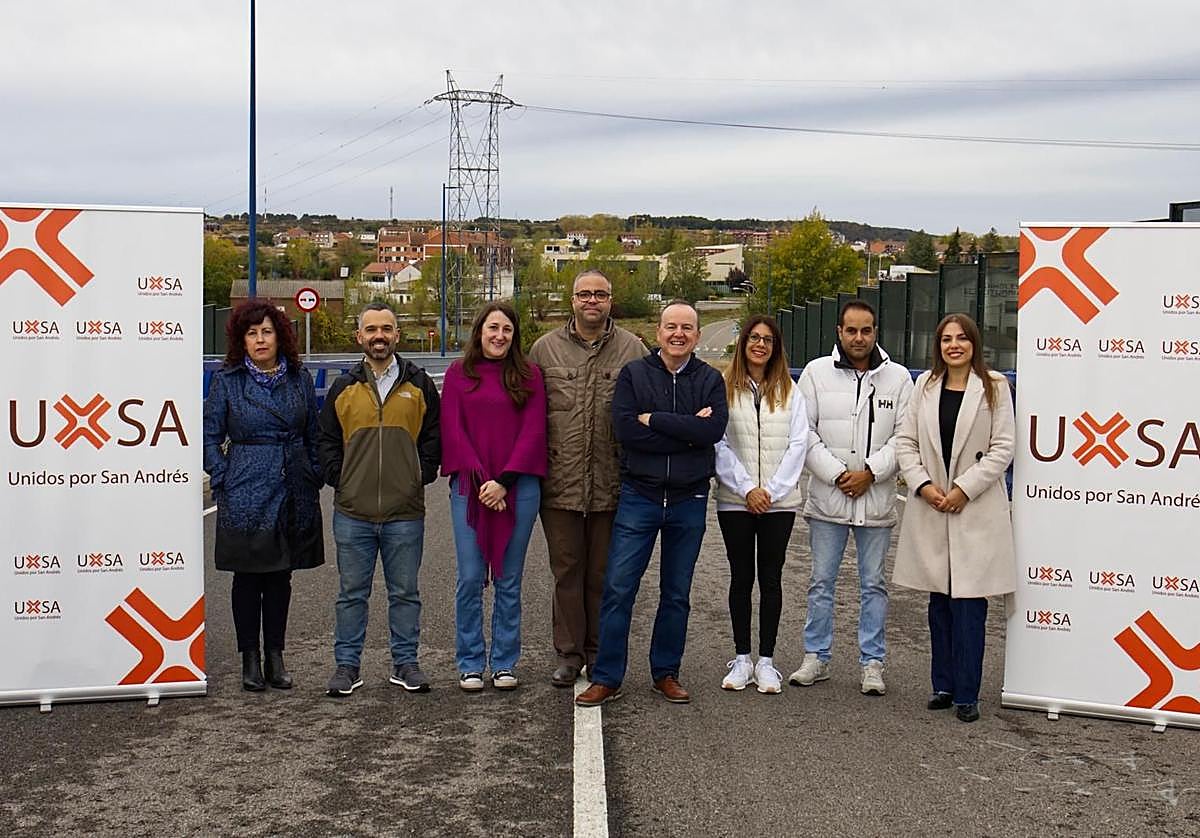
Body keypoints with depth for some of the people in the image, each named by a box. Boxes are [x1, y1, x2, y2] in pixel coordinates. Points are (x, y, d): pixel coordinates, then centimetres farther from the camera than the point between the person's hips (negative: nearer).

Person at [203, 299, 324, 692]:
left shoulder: (299, 379, 7)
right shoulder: (227, 380, 0)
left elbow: (313, 435, 13)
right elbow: (210, 436, 2)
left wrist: (314, 479, 5)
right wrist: (222, 480, -6)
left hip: (294, 495, 3)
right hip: (245, 494, -2)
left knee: (280, 575, 10)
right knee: (247, 576, 4)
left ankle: (275, 656, 19)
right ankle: (250, 659, 13)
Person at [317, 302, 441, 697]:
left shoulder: (419, 385, 5)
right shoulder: (344, 388, 7)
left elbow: (433, 438, 10)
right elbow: (326, 441, 13)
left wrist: (421, 477, 0)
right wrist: (338, 479, 2)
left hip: (405, 512, 0)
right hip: (352, 512, 1)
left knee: (405, 592, 8)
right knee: (352, 593, 7)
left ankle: (405, 663, 18)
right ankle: (347, 665, 16)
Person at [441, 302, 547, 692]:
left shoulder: (529, 376, 6)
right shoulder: (458, 374, 7)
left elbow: (533, 431, -1)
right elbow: (453, 430, 0)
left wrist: (504, 481, -11)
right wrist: (480, 479, -10)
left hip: (518, 488, 0)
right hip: (469, 486, 0)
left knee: (509, 580, 6)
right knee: (470, 579, 1)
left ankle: (505, 663, 16)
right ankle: (470, 664, 12)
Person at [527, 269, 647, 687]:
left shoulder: (632, 349, 4)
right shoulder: (546, 347, 7)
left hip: (612, 482, 0)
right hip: (560, 481, 1)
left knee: (604, 572, 9)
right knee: (567, 570, 7)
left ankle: (600, 653, 21)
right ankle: (568, 653, 16)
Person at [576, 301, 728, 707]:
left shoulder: (710, 380, 4)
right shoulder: (633, 374, 1)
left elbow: (713, 430, -14)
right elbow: (624, 429, -14)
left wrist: (654, 420, -15)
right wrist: (686, 433, -15)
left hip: (689, 501, 2)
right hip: (638, 496, -2)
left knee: (676, 594, 11)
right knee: (618, 589, -4)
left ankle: (666, 673, 24)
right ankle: (606, 678, 4)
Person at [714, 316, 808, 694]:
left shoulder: (789, 391, 6)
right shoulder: (724, 388, 1)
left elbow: (798, 443, 1)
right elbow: (719, 444, -4)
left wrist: (771, 490, -8)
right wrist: (747, 488, -11)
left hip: (779, 501, 1)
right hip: (735, 500, -1)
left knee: (771, 578, 5)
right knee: (741, 578, 5)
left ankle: (766, 661, 10)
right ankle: (741, 659, 14)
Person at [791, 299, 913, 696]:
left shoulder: (898, 377, 3)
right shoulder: (817, 372, 2)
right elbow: (804, 432, -2)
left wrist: (870, 472, -12)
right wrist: (836, 474, -11)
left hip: (876, 498, 0)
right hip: (827, 497, 0)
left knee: (873, 584, 8)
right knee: (821, 582, 9)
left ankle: (872, 662, 17)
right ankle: (816, 657, 20)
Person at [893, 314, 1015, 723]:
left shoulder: (994, 387, 0)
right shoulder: (925, 386, 9)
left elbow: (1003, 448, -4)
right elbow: (905, 440, 7)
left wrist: (964, 488, -12)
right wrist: (923, 485, -7)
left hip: (976, 508, -3)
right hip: (931, 507, 4)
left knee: (969, 602, -5)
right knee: (939, 600, 10)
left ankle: (966, 694, 1)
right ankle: (943, 685, 19)